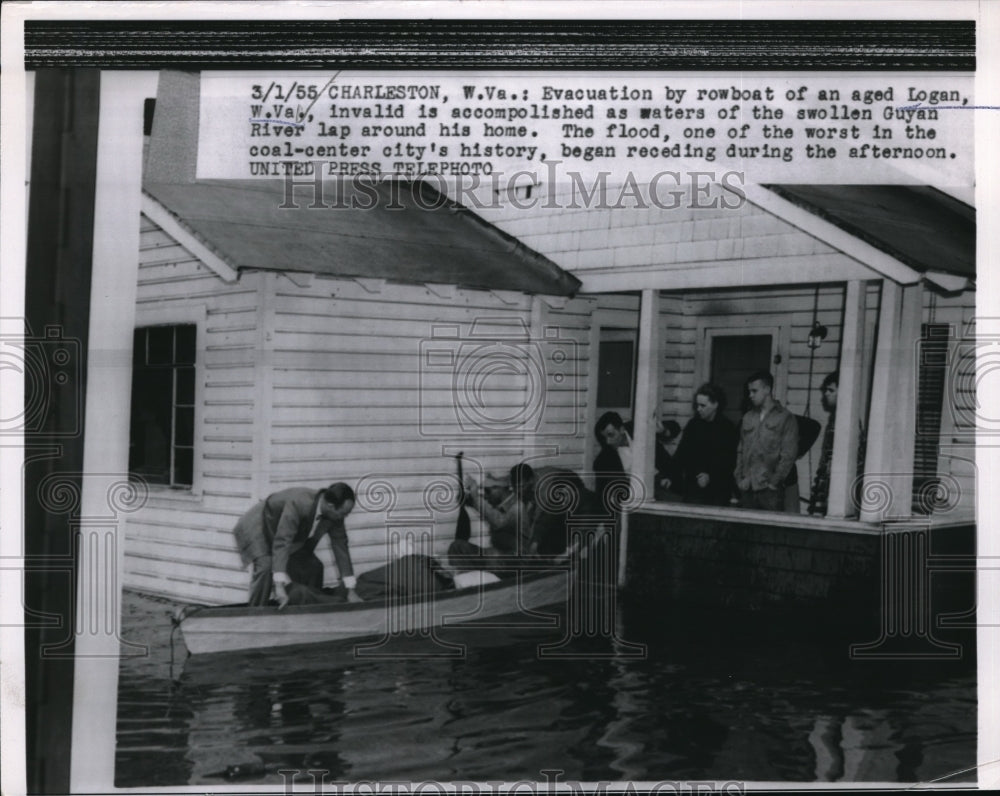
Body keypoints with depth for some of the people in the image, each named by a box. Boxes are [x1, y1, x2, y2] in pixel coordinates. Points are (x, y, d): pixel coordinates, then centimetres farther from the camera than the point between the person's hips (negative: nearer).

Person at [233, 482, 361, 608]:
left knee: (313, 567, -2)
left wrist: (351, 591, -9)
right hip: (257, 527, -7)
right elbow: (281, 543, -46)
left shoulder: (335, 515, -18)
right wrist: (279, 586, -53)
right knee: (265, 566, -30)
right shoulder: (297, 505, -41)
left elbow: (341, 547, -9)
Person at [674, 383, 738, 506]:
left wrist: (711, 476, -13)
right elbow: (681, 453, 7)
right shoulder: (693, 424, 7)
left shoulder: (727, 427, -1)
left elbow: (729, 460, -5)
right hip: (693, 488, 2)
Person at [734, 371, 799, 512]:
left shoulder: (785, 418, 0)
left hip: (770, 489, -5)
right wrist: (739, 478, 6)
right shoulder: (748, 418, 16)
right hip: (747, 488, 5)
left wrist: (774, 481, -10)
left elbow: (788, 455, -6)